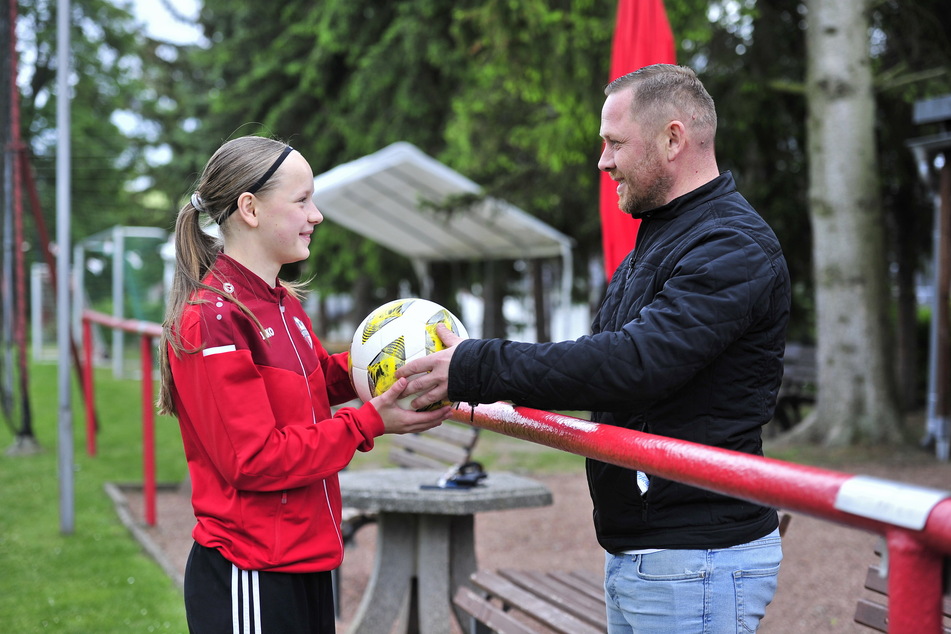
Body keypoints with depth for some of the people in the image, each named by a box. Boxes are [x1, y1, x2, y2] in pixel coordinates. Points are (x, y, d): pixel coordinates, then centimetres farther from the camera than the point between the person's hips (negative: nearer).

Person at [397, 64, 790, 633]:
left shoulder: (735, 248, -16)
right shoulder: (655, 243, 18)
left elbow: (636, 363, -28)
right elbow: (605, 348, 17)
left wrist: (478, 371, -25)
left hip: (699, 563, -9)